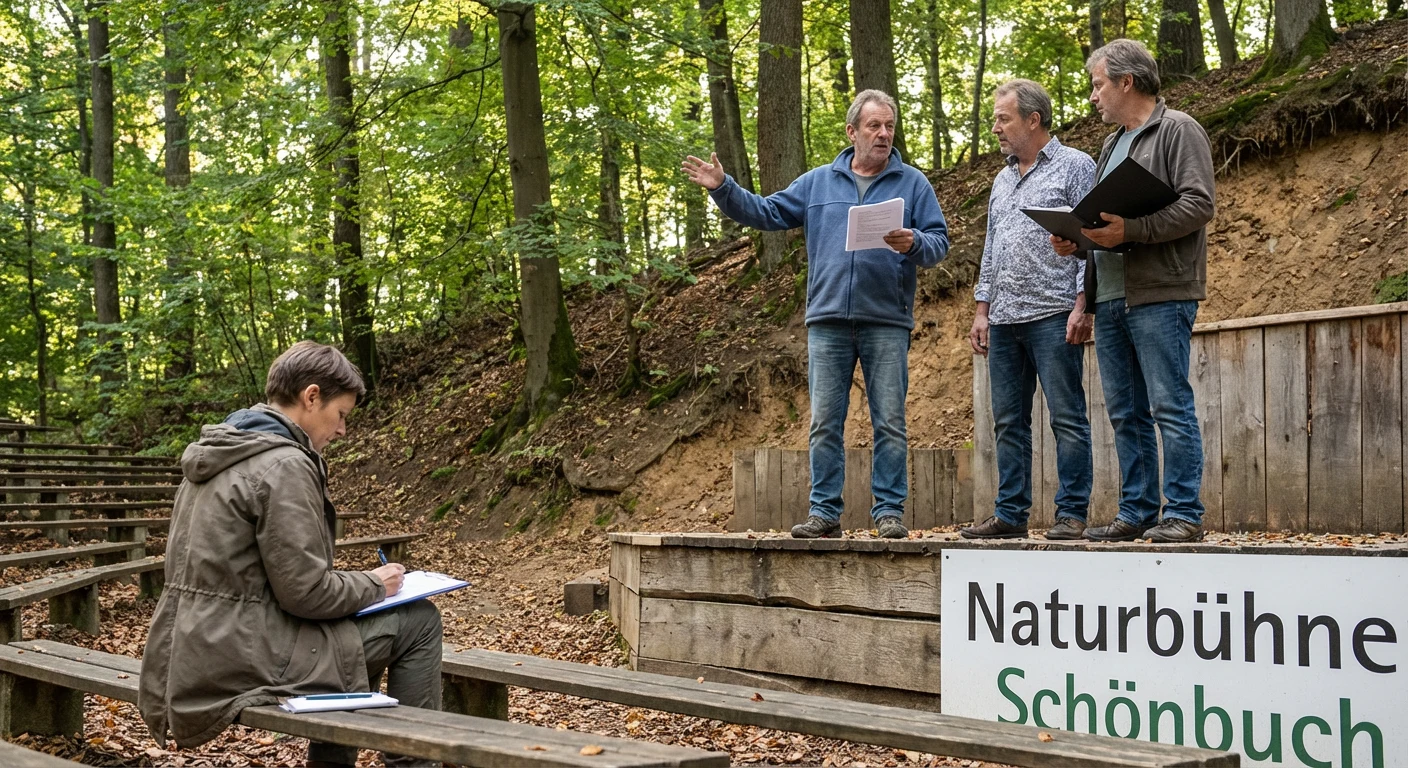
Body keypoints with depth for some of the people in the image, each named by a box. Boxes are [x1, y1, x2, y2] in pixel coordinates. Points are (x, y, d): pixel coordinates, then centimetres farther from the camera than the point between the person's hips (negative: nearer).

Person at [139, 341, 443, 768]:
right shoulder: (283, 465, -17)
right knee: (417, 622, 1)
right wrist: (374, 585, -1)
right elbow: (305, 592, -19)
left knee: (355, 635, 27)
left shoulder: (219, 453, 12)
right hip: (246, 659, -10)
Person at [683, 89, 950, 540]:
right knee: (825, 422, 2)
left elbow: (940, 242, 4)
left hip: (887, 322, -2)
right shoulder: (818, 182, 15)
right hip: (828, 319, 2)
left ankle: (889, 510, 5)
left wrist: (914, 244, -17)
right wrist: (722, 188, 3)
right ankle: (824, 511, 8)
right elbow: (766, 213, 14)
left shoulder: (913, 184, 8)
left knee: (890, 421, -1)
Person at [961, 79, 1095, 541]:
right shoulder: (1002, 180, 21)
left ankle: (1072, 514, -2)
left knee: (1067, 417, -5)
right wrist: (982, 310, 15)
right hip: (1004, 320, 7)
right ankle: (1010, 514, 12)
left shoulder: (1075, 166, 0)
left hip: (1053, 316, -7)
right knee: (1008, 420, 7)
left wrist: (1082, 305, -15)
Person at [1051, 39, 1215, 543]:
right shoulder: (1112, 145, 24)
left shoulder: (1178, 131, -2)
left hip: (1160, 295, -8)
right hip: (1110, 297, 9)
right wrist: (1077, 239, 6)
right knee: (1126, 413, 9)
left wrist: (1130, 229, -22)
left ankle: (1184, 514, -5)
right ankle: (1136, 513, 14)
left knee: (1170, 406, -8)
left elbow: (1198, 205, -14)